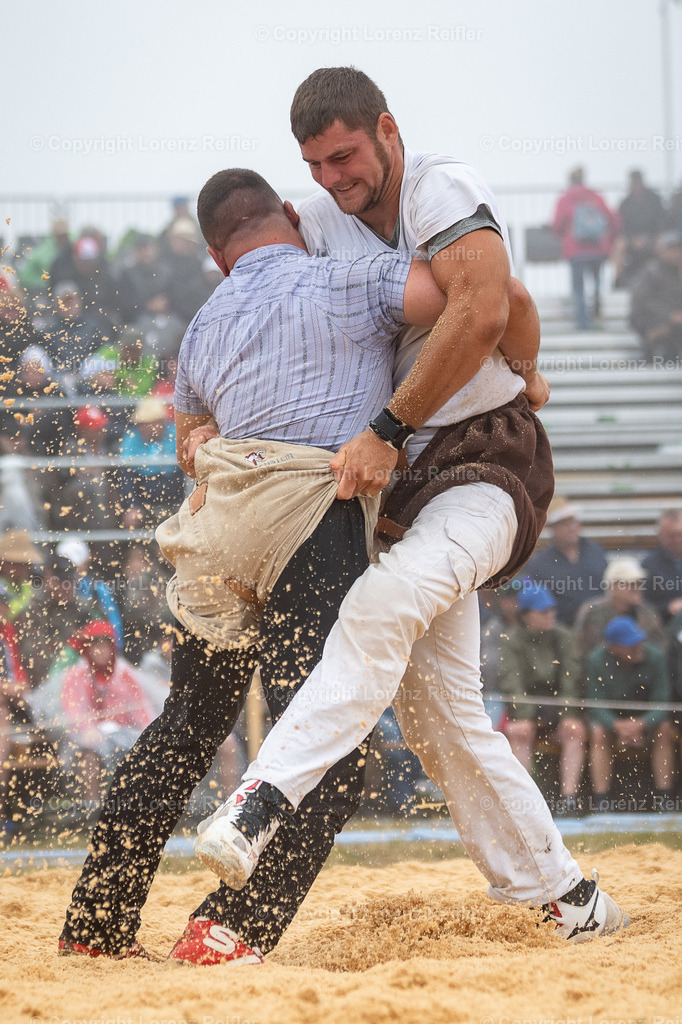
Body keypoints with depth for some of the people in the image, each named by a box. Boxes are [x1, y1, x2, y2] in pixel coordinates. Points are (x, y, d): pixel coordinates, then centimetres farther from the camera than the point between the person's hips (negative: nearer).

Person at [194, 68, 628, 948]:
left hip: (489, 463, -8)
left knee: (383, 602, -34)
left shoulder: (441, 191, -13)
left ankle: (267, 795, -43)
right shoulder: (320, 227, 8)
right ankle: (562, 897, 12)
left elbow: (480, 315, -28)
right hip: (404, 482, 8)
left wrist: (386, 432, -29)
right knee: (438, 714, 3)